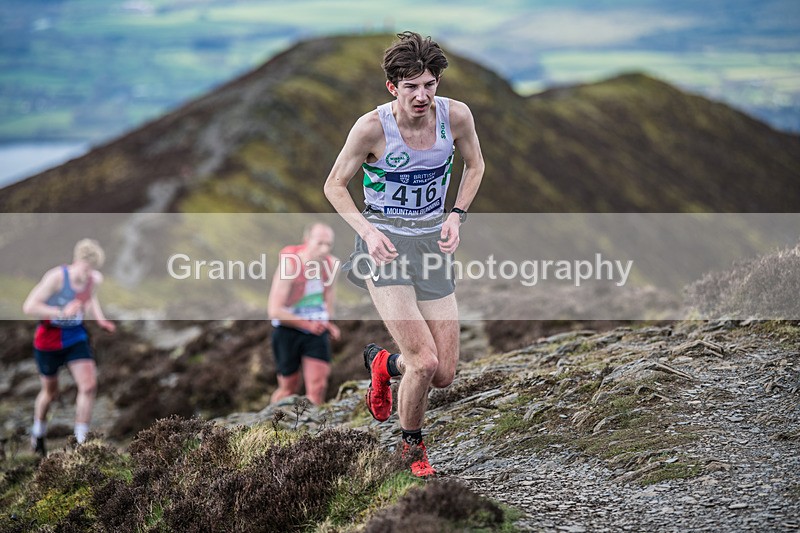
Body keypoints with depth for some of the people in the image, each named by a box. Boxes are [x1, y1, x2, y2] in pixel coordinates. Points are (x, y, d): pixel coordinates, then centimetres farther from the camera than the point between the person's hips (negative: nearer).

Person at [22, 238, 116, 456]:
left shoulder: (94, 279, -8)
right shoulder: (56, 277, -26)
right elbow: (29, 307, -30)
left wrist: (100, 319, -1)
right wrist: (61, 313, -40)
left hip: (76, 336, 4)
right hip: (49, 338, -4)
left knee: (88, 386, -13)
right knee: (50, 391, 12)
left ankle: (81, 443, -4)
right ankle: (38, 435, 41)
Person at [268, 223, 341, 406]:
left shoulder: (331, 264, -8)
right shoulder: (289, 265, -24)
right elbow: (275, 311, -24)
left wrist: (328, 322, 6)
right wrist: (308, 324, -19)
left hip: (317, 329, 4)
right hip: (288, 330, -4)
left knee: (318, 387, -8)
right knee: (289, 388, 8)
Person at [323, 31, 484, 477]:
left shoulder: (456, 116, -9)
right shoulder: (372, 127, -18)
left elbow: (475, 166, 11)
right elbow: (335, 185, -4)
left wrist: (456, 216, -3)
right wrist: (367, 231, -18)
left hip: (432, 242, 4)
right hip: (385, 247, -4)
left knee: (444, 375, 2)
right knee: (424, 362, -18)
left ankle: (383, 363, 37)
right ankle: (413, 446, 11)